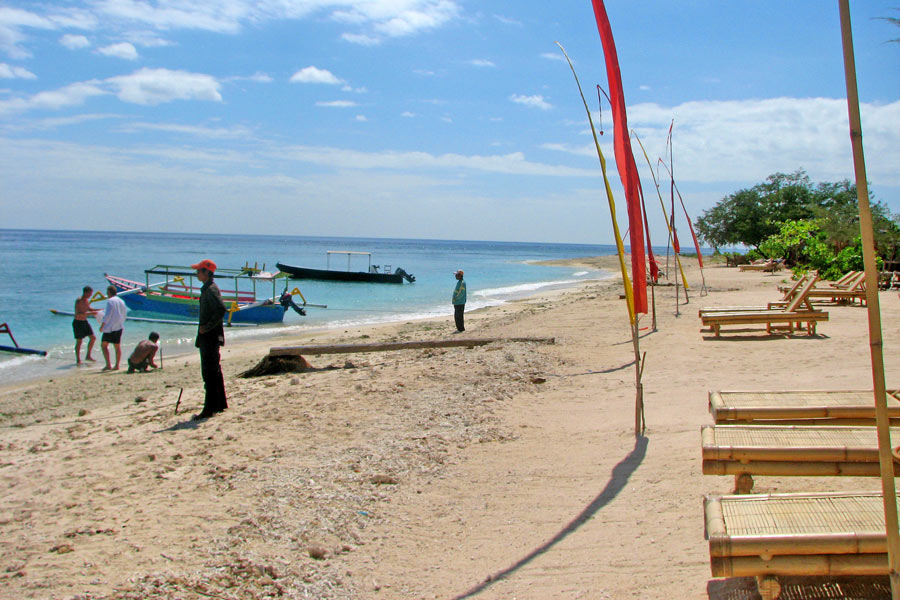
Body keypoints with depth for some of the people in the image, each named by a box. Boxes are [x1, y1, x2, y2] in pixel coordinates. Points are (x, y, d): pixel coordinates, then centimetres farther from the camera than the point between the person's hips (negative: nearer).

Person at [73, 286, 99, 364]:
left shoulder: (87, 300, 8)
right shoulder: (79, 301, -19)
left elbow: (89, 309, 25)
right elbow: (78, 313, -29)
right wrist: (91, 313, -31)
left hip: (85, 322, 8)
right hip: (78, 322, -8)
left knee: (93, 338, 6)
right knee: (79, 341, -3)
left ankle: (88, 356, 17)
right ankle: (78, 360, 7)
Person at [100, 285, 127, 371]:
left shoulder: (110, 301, -9)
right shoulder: (121, 301, 13)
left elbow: (108, 314, -16)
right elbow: (124, 315, 16)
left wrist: (102, 325, -11)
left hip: (110, 327, -7)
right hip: (119, 327, 7)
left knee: (103, 345, -1)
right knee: (117, 346, 8)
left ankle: (108, 365, -10)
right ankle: (117, 365, 6)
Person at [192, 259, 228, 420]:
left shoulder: (211, 290, -16)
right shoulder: (207, 288, 15)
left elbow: (221, 309, -29)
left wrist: (207, 327, -24)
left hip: (210, 336, -11)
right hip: (209, 336, 11)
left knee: (209, 372, -9)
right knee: (215, 370, 16)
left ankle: (209, 408, -7)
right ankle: (220, 403, 24)